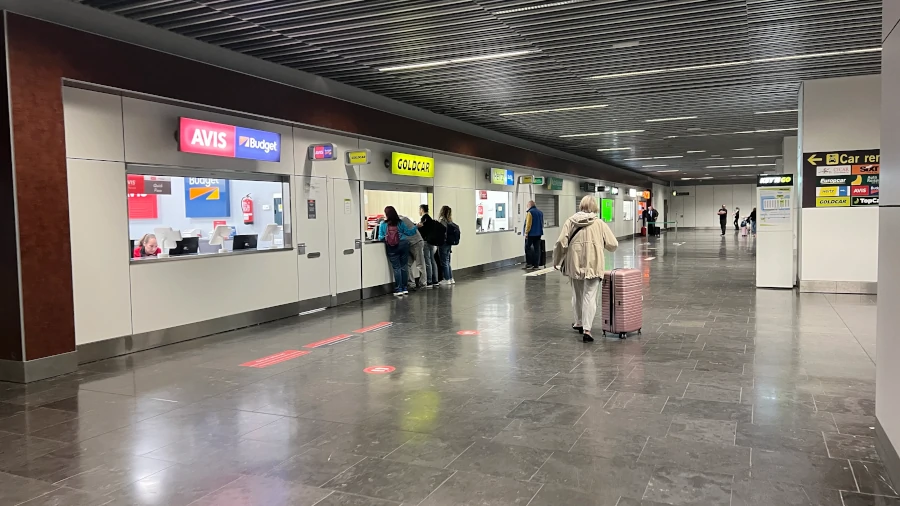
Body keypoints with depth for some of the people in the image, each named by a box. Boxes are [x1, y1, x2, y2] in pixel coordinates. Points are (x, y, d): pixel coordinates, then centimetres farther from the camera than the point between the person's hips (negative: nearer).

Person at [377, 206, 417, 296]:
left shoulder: (383, 224, 1)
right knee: (404, 266, 9)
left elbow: (380, 237, 3)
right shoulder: (400, 222, 4)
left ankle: (398, 290, 3)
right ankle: (404, 288, 13)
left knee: (396, 268, 2)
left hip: (392, 248, -1)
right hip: (403, 244, 1)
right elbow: (408, 232, 6)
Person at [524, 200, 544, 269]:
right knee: (537, 249, 6)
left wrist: (526, 233, -13)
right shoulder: (540, 212, 13)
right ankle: (536, 264, 7)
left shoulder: (530, 212, -12)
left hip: (531, 234, -7)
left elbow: (528, 224, -17)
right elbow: (542, 223, 17)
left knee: (528, 248, 0)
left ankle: (529, 263, -5)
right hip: (538, 233, 7)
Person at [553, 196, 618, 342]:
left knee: (577, 295, 19)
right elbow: (613, 244, -1)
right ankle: (586, 329, -10)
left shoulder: (570, 222, -1)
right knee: (590, 296, -1)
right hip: (593, 264, -2)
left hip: (575, 264, 2)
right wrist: (601, 244, 21)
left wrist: (557, 261, 5)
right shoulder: (600, 223, -2)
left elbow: (561, 243, -8)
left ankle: (579, 323, 36)